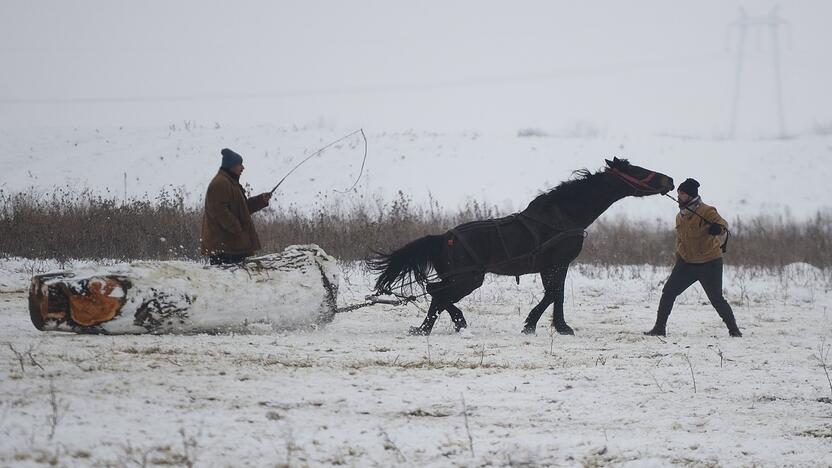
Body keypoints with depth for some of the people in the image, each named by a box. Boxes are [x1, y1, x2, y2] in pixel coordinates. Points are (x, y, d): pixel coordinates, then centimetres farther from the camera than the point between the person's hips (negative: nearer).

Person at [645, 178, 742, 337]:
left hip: (709, 264, -6)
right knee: (669, 291, -4)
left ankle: (733, 328, 13)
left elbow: (723, 224, -22)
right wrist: (678, 261, 17)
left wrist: (718, 228, -45)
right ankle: (660, 327, 2)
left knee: (716, 298, -4)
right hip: (687, 263, 6)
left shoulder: (706, 211, -11)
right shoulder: (680, 216, 10)